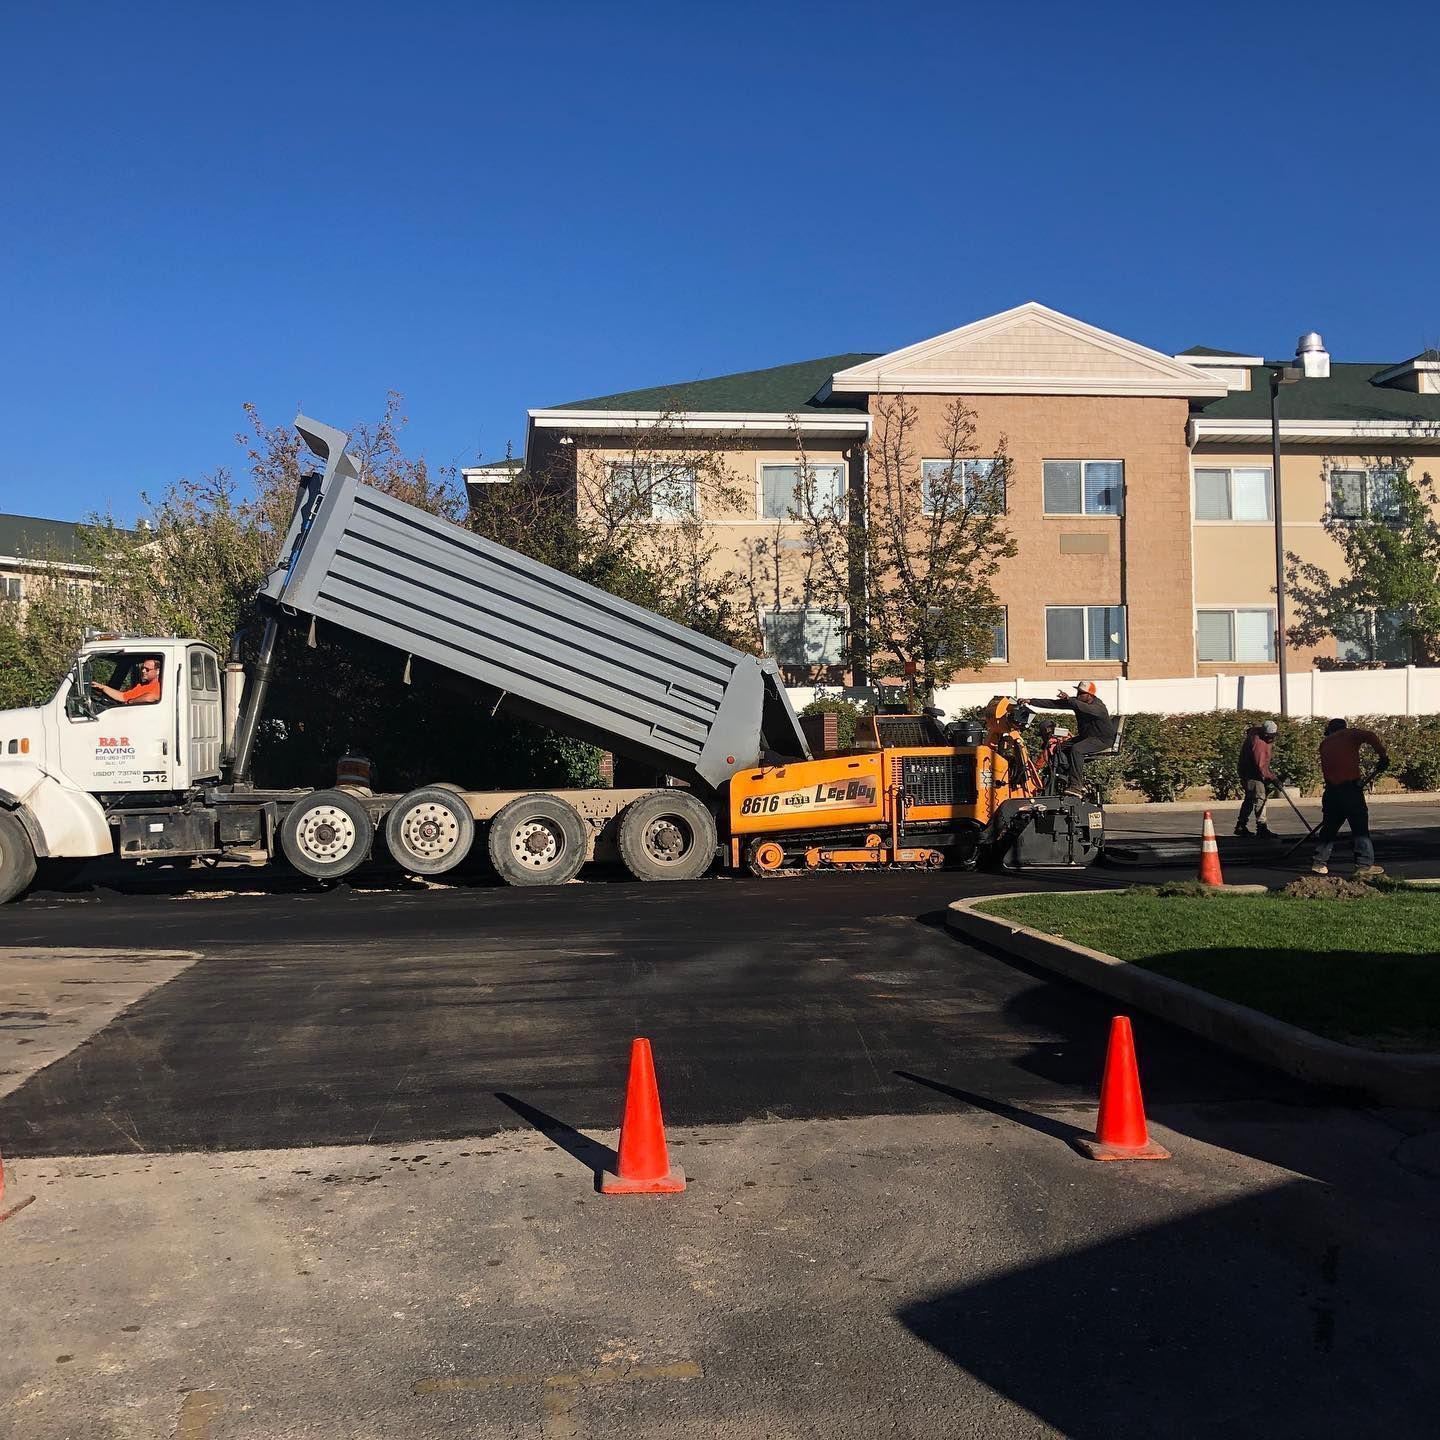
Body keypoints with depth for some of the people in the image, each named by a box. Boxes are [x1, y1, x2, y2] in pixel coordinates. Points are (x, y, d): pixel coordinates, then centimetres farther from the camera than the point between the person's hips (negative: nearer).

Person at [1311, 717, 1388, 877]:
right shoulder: (1349, 734, 5)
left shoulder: (1324, 744, 20)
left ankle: (1320, 862, 15)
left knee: (1330, 825, 15)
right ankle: (1364, 864, -4)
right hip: (1350, 788, -5)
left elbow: (1325, 769, 15)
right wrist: (1382, 756, -8)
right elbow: (1370, 736, -14)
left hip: (1331, 790, 5)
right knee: (1360, 825, 0)